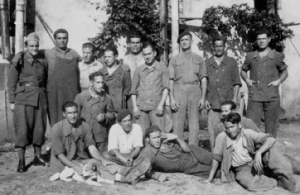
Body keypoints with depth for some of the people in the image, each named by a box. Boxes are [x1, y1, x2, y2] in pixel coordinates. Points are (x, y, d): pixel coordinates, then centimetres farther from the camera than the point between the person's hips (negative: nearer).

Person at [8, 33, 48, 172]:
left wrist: (45, 97, 9)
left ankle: (37, 157, 22)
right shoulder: (19, 60, -3)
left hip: (40, 97, 4)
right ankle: (21, 161, 2)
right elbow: (12, 82, -1)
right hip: (23, 98, -4)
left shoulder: (43, 60, 8)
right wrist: (12, 101, -4)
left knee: (39, 128, 7)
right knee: (22, 128, -5)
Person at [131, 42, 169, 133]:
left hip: (156, 106, -2)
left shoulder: (162, 68, 10)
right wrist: (135, 106, 4)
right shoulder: (139, 70, 16)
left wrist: (161, 104, -8)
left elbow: (166, 88, 3)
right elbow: (133, 90, 15)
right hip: (141, 106, 2)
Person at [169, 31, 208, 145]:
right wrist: (172, 98, -5)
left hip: (195, 91, 1)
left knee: (194, 122, -1)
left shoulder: (198, 59, 14)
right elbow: (171, 80, 5)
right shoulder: (174, 59, 12)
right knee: (178, 122, -3)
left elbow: (204, 79, 9)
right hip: (179, 90, 0)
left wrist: (203, 97, -1)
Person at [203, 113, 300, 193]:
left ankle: (287, 178, -19)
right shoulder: (221, 137, -10)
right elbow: (216, 158, -1)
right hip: (242, 170, -1)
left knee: (269, 148, -26)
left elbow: (271, 139, -20)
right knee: (250, 184, -37)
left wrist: (258, 153, -35)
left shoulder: (248, 133, -9)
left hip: (256, 164, 1)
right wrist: (210, 178, 0)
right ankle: (278, 181, -11)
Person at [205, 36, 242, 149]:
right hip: (212, 101, 1)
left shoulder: (232, 62, 9)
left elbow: (236, 82, 8)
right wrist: (205, 99, 4)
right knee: (212, 127, -3)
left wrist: (235, 97, -2)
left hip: (227, 100, -1)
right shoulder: (207, 63, 12)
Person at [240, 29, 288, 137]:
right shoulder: (250, 56, 9)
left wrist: (279, 81, -2)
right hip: (254, 96, 1)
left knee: (271, 125, 7)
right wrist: (246, 80, 1)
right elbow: (243, 71, 20)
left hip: (272, 97, 0)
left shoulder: (277, 56, 6)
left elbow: (284, 72, 15)